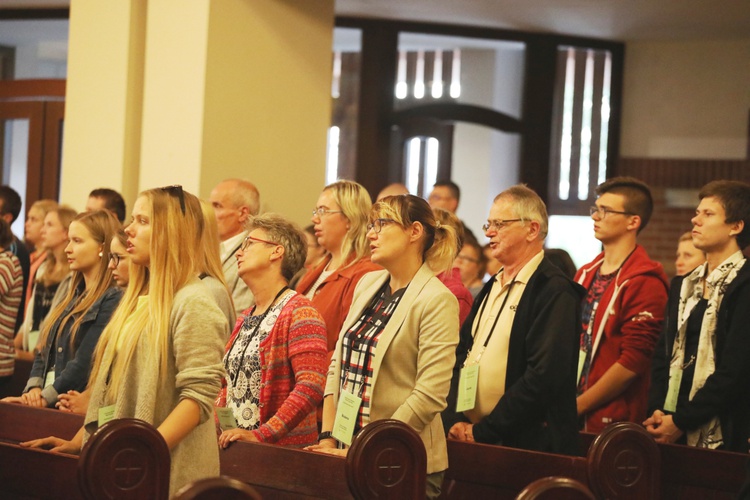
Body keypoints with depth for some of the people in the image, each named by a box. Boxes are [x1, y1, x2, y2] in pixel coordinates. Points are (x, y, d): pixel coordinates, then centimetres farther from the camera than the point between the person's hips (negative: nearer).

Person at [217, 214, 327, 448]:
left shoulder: (299, 312, -8)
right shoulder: (246, 318, 18)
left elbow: (311, 387, -19)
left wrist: (259, 435, -22)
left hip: (283, 448, -7)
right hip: (235, 448, 7)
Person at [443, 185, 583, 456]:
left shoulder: (555, 292, -12)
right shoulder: (492, 287, 15)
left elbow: (543, 376, -21)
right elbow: (461, 355, 14)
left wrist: (482, 432, -17)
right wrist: (455, 421, -2)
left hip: (524, 444, -7)